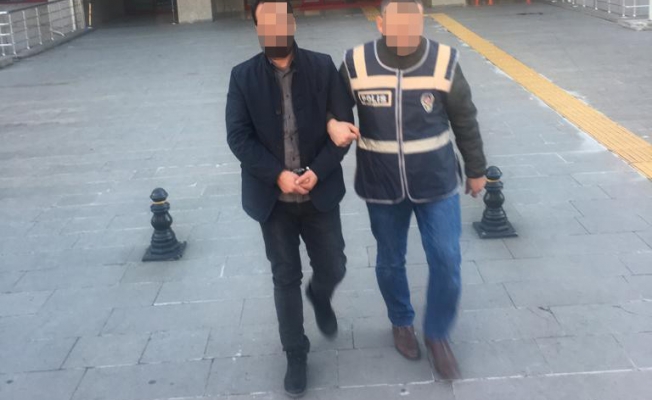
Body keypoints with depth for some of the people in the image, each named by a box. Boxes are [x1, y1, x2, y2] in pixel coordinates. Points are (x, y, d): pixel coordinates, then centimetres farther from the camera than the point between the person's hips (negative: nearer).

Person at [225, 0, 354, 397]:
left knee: (333, 268, 11)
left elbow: (343, 125, -5)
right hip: (274, 197, 0)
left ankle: (320, 297, 48)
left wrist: (317, 171, -17)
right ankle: (296, 354, 27)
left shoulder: (323, 67, -4)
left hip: (320, 192, 1)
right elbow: (238, 136, -8)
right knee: (286, 277, 10)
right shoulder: (243, 76, -4)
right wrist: (277, 175, -19)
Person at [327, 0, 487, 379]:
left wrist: (476, 170, 9)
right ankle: (402, 322, 43)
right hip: (382, 187, 1)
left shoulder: (444, 61, -12)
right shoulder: (356, 63, -12)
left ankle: (438, 334, 27)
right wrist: (333, 124, -20)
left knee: (447, 263, 2)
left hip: (437, 183, 0)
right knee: (390, 263, 16)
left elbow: (465, 122, 0)